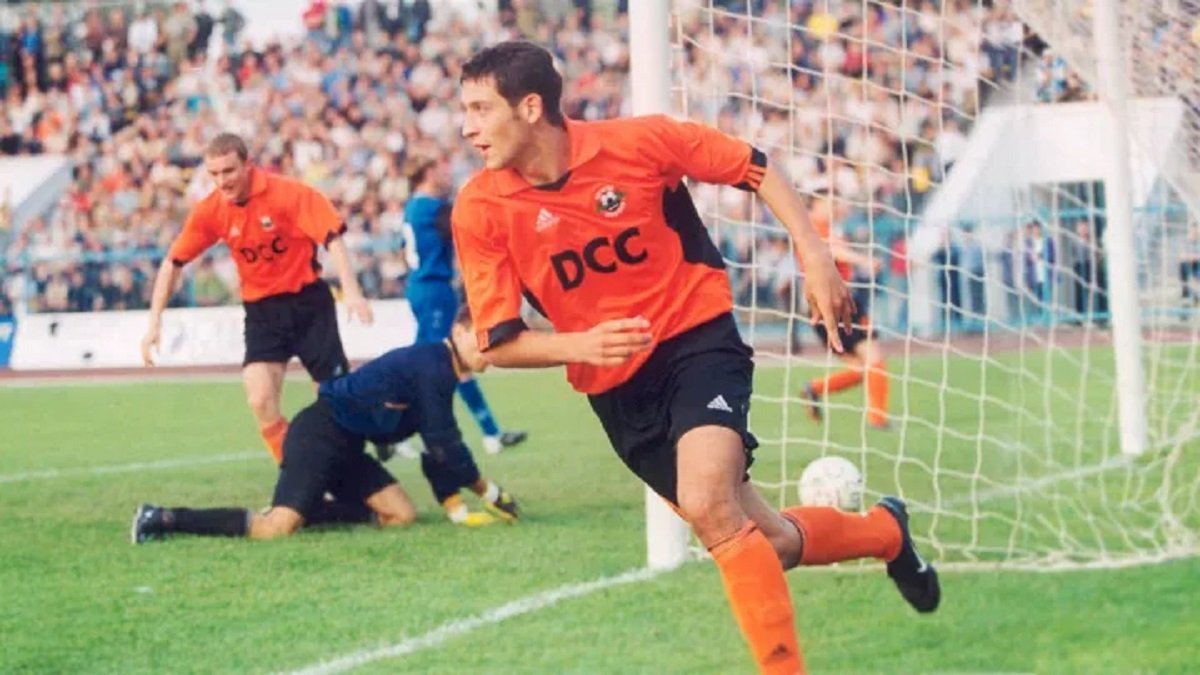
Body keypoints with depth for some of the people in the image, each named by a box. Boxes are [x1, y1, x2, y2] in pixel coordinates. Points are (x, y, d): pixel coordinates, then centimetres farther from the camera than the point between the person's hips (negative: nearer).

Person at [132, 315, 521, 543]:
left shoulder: (437, 372, 15)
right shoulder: (432, 368, -16)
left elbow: (438, 448, 18)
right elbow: (444, 445, -15)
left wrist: (457, 510, 9)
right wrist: (488, 491, -3)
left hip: (344, 444, 10)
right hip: (320, 435, -10)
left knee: (400, 514, 5)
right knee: (276, 529, -24)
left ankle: (290, 510, 7)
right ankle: (165, 520, -17)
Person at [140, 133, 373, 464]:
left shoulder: (289, 193, -18)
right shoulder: (209, 211, -7)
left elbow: (332, 238, -22)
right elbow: (173, 263, 2)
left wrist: (351, 291, -36)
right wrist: (155, 321, -4)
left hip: (308, 301, -2)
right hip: (261, 308, 2)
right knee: (260, 401, -16)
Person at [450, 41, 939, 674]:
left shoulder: (636, 141, -15)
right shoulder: (479, 210, -11)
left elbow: (755, 169, -1)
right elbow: (497, 343, -9)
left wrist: (814, 256, -11)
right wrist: (579, 345, -27)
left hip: (696, 336, -3)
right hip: (615, 386, 3)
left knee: (707, 506, -29)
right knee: (764, 543, 5)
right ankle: (885, 532, 35)